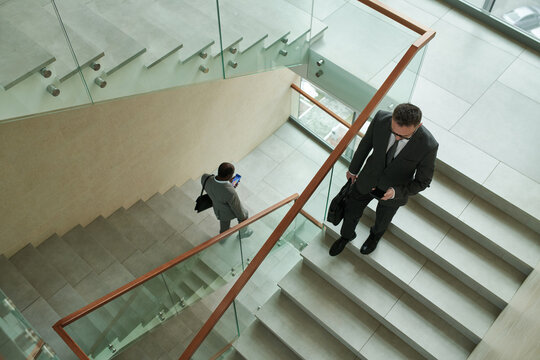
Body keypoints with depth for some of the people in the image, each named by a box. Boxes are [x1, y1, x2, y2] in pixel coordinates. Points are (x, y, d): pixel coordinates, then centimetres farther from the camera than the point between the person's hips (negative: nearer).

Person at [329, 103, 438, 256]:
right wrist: (353, 169, 7)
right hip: (369, 177, 2)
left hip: (395, 191, -1)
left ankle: (375, 235, 66)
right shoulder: (381, 118, -30)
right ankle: (347, 235, 58)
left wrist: (396, 192, -33)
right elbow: (366, 143, -8)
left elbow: (422, 181, -18)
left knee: (382, 220, 29)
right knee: (351, 211, 23)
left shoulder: (428, 145, -36)